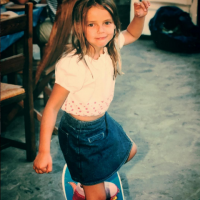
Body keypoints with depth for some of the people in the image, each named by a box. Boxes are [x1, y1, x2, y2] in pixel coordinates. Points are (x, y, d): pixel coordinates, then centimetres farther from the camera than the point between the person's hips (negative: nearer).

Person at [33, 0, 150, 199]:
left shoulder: (109, 45, -12)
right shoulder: (71, 65, -33)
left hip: (103, 121, 8)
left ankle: (91, 180, 48)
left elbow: (132, 34, 10)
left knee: (129, 151, 30)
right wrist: (43, 152, -30)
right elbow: (51, 108, -29)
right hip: (80, 133, -8)